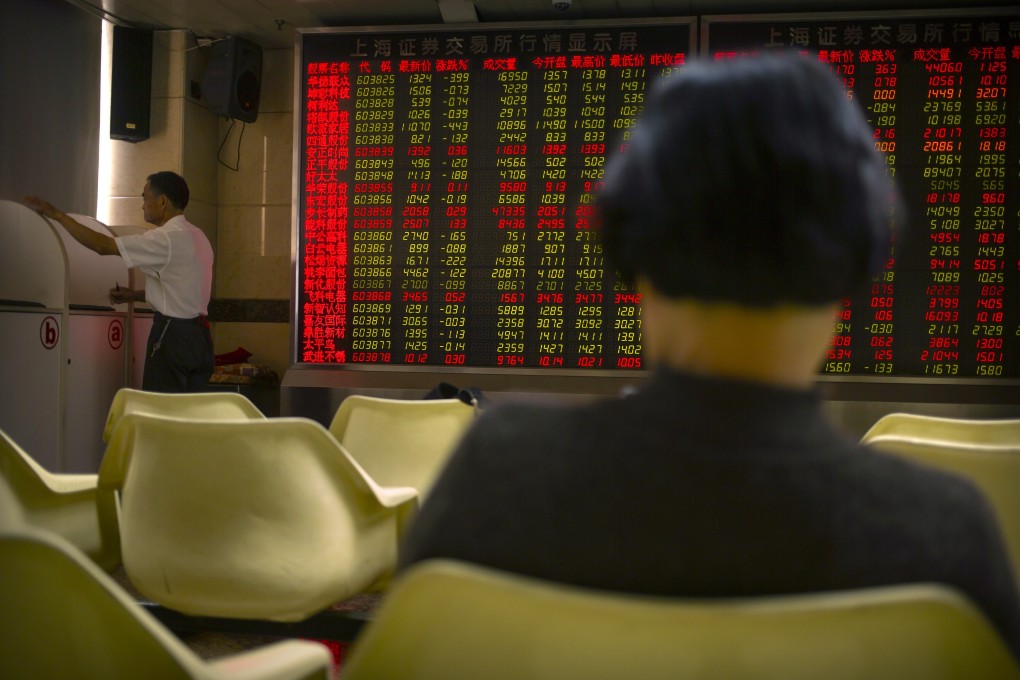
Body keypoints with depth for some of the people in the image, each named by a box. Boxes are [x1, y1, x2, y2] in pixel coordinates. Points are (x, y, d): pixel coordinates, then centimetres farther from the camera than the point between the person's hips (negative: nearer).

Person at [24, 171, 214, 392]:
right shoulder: (196, 236, 13)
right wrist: (134, 295, 14)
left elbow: (103, 245, -17)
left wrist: (55, 213, -10)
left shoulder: (166, 239, -15)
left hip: (172, 336, -8)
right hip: (198, 335, 9)